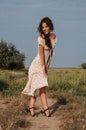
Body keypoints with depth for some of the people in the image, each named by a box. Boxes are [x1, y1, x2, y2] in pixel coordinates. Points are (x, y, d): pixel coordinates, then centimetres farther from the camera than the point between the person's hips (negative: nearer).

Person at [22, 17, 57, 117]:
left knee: (42, 87, 5)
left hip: (44, 65, 7)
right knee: (42, 87, -8)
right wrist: (43, 67, -15)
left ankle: (31, 107, 11)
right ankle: (46, 108, -5)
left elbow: (51, 52, 7)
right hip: (37, 65, -7)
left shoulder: (54, 37, 4)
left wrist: (47, 65, 2)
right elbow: (41, 53, -16)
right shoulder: (41, 38, -16)